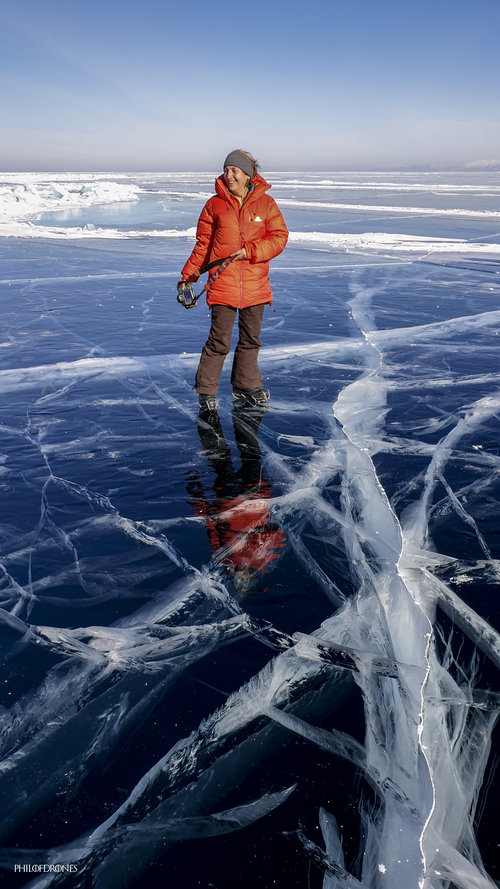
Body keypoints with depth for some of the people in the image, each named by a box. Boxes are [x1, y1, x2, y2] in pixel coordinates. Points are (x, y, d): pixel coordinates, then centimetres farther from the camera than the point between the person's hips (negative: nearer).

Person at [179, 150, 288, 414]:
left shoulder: (265, 203, 4)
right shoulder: (215, 204, 4)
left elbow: (279, 237, 0)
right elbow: (203, 243, 8)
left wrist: (250, 251, -13)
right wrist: (189, 274, 4)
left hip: (255, 283, 2)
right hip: (222, 281, -2)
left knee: (251, 338, 12)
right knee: (219, 341, -5)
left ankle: (245, 384, 29)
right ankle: (206, 390, 9)